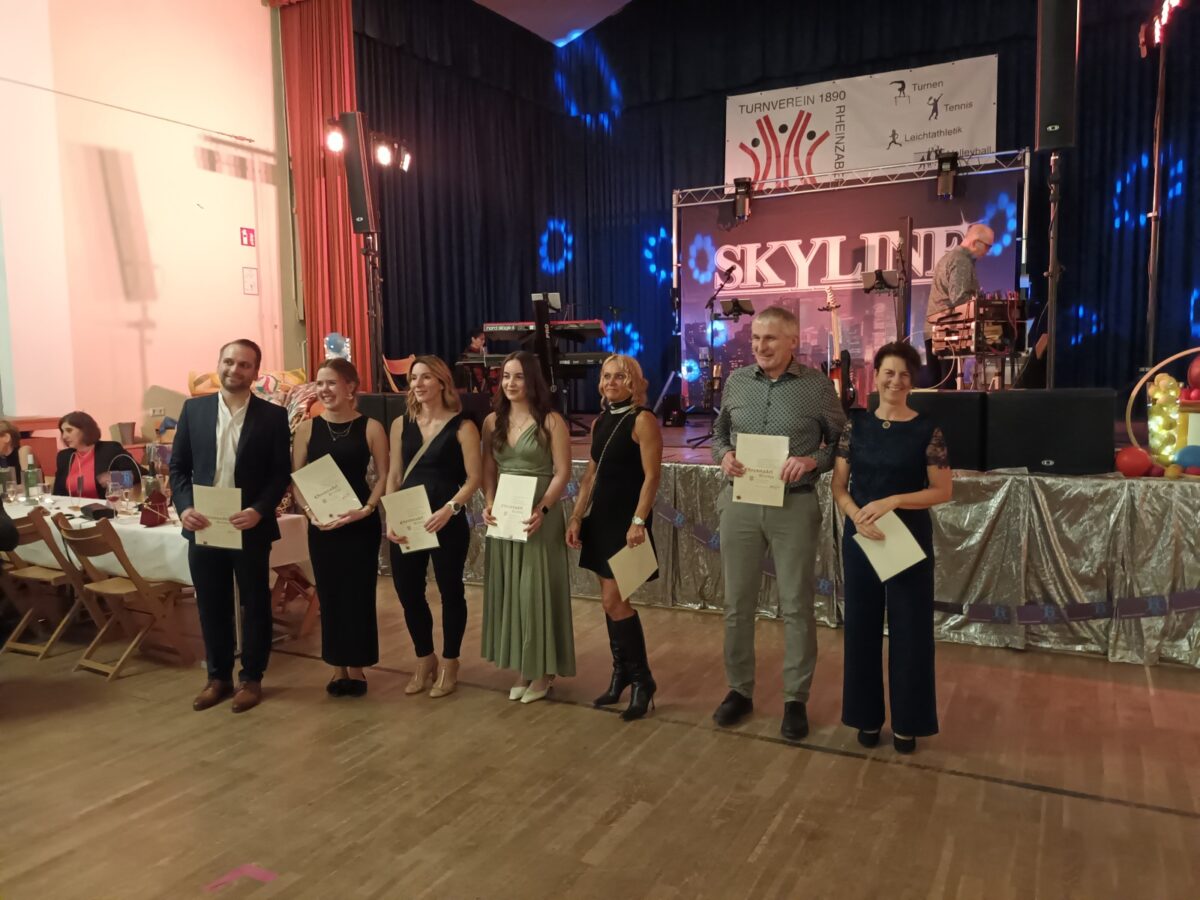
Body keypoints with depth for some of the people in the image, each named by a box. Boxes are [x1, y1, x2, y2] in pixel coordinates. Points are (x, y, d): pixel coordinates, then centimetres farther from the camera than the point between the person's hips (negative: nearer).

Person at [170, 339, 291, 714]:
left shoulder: (273, 416, -2)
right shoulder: (193, 409, 5)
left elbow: (281, 474, -4)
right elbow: (178, 466, 6)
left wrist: (259, 510, -19)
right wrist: (184, 507, -10)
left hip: (251, 528, -2)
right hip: (203, 527, 3)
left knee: (255, 605, 8)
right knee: (211, 606, 12)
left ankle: (251, 678, 23)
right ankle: (218, 676, 28)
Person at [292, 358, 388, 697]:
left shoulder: (370, 427, -3)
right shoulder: (307, 428, 3)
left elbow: (384, 476, -1)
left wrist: (366, 509, -15)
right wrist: (309, 511, -12)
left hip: (361, 523, -2)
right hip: (321, 524, 2)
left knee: (359, 593, 4)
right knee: (329, 594, 8)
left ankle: (357, 667, 18)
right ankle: (338, 667, 21)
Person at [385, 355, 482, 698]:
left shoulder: (462, 427, -4)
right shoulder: (401, 425, 9)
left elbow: (474, 478, -9)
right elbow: (393, 476, 9)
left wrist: (449, 509, -22)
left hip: (447, 521, -4)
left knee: (450, 590, 8)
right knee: (407, 591, 9)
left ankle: (449, 664, 26)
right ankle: (424, 660, 31)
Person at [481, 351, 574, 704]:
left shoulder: (551, 421, -6)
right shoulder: (493, 421, 8)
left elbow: (562, 473, -9)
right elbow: (489, 470, 9)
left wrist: (542, 510, -22)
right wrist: (489, 504, -8)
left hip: (539, 516, -5)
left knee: (537, 589, 0)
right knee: (508, 590, 9)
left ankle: (542, 670, 14)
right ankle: (522, 668, 21)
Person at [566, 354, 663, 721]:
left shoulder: (643, 420, -10)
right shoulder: (599, 422, 12)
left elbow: (652, 476, -15)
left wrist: (638, 521, -23)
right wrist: (577, 517, 9)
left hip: (627, 519, -7)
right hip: (600, 517, 7)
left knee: (614, 600, -8)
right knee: (610, 599, 12)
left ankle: (642, 680, 7)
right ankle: (622, 673, 24)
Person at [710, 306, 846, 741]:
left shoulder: (818, 385, -3)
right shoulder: (735, 382, 6)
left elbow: (841, 441, 2)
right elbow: (719, 432, 16)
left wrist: (812, 461, -16)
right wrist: (724, 455, -6)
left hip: (795, 506, -3)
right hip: (740, 503, 3)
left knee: (796, 605, 5)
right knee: (737, 602, 10)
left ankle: (796, 699, 21)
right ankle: (740, 689, 27)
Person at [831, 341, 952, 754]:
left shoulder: (926, 430, -4)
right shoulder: (856, 424, 2)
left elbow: (943, 490, -5)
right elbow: (838, 485, 2)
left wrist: (893, 501, -18)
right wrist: (857, 515, -17)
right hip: (860, 538, 2)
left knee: (909, 628, 5)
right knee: (862, 626, 9)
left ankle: (906, 721, 22)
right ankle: (867, 715, 25)